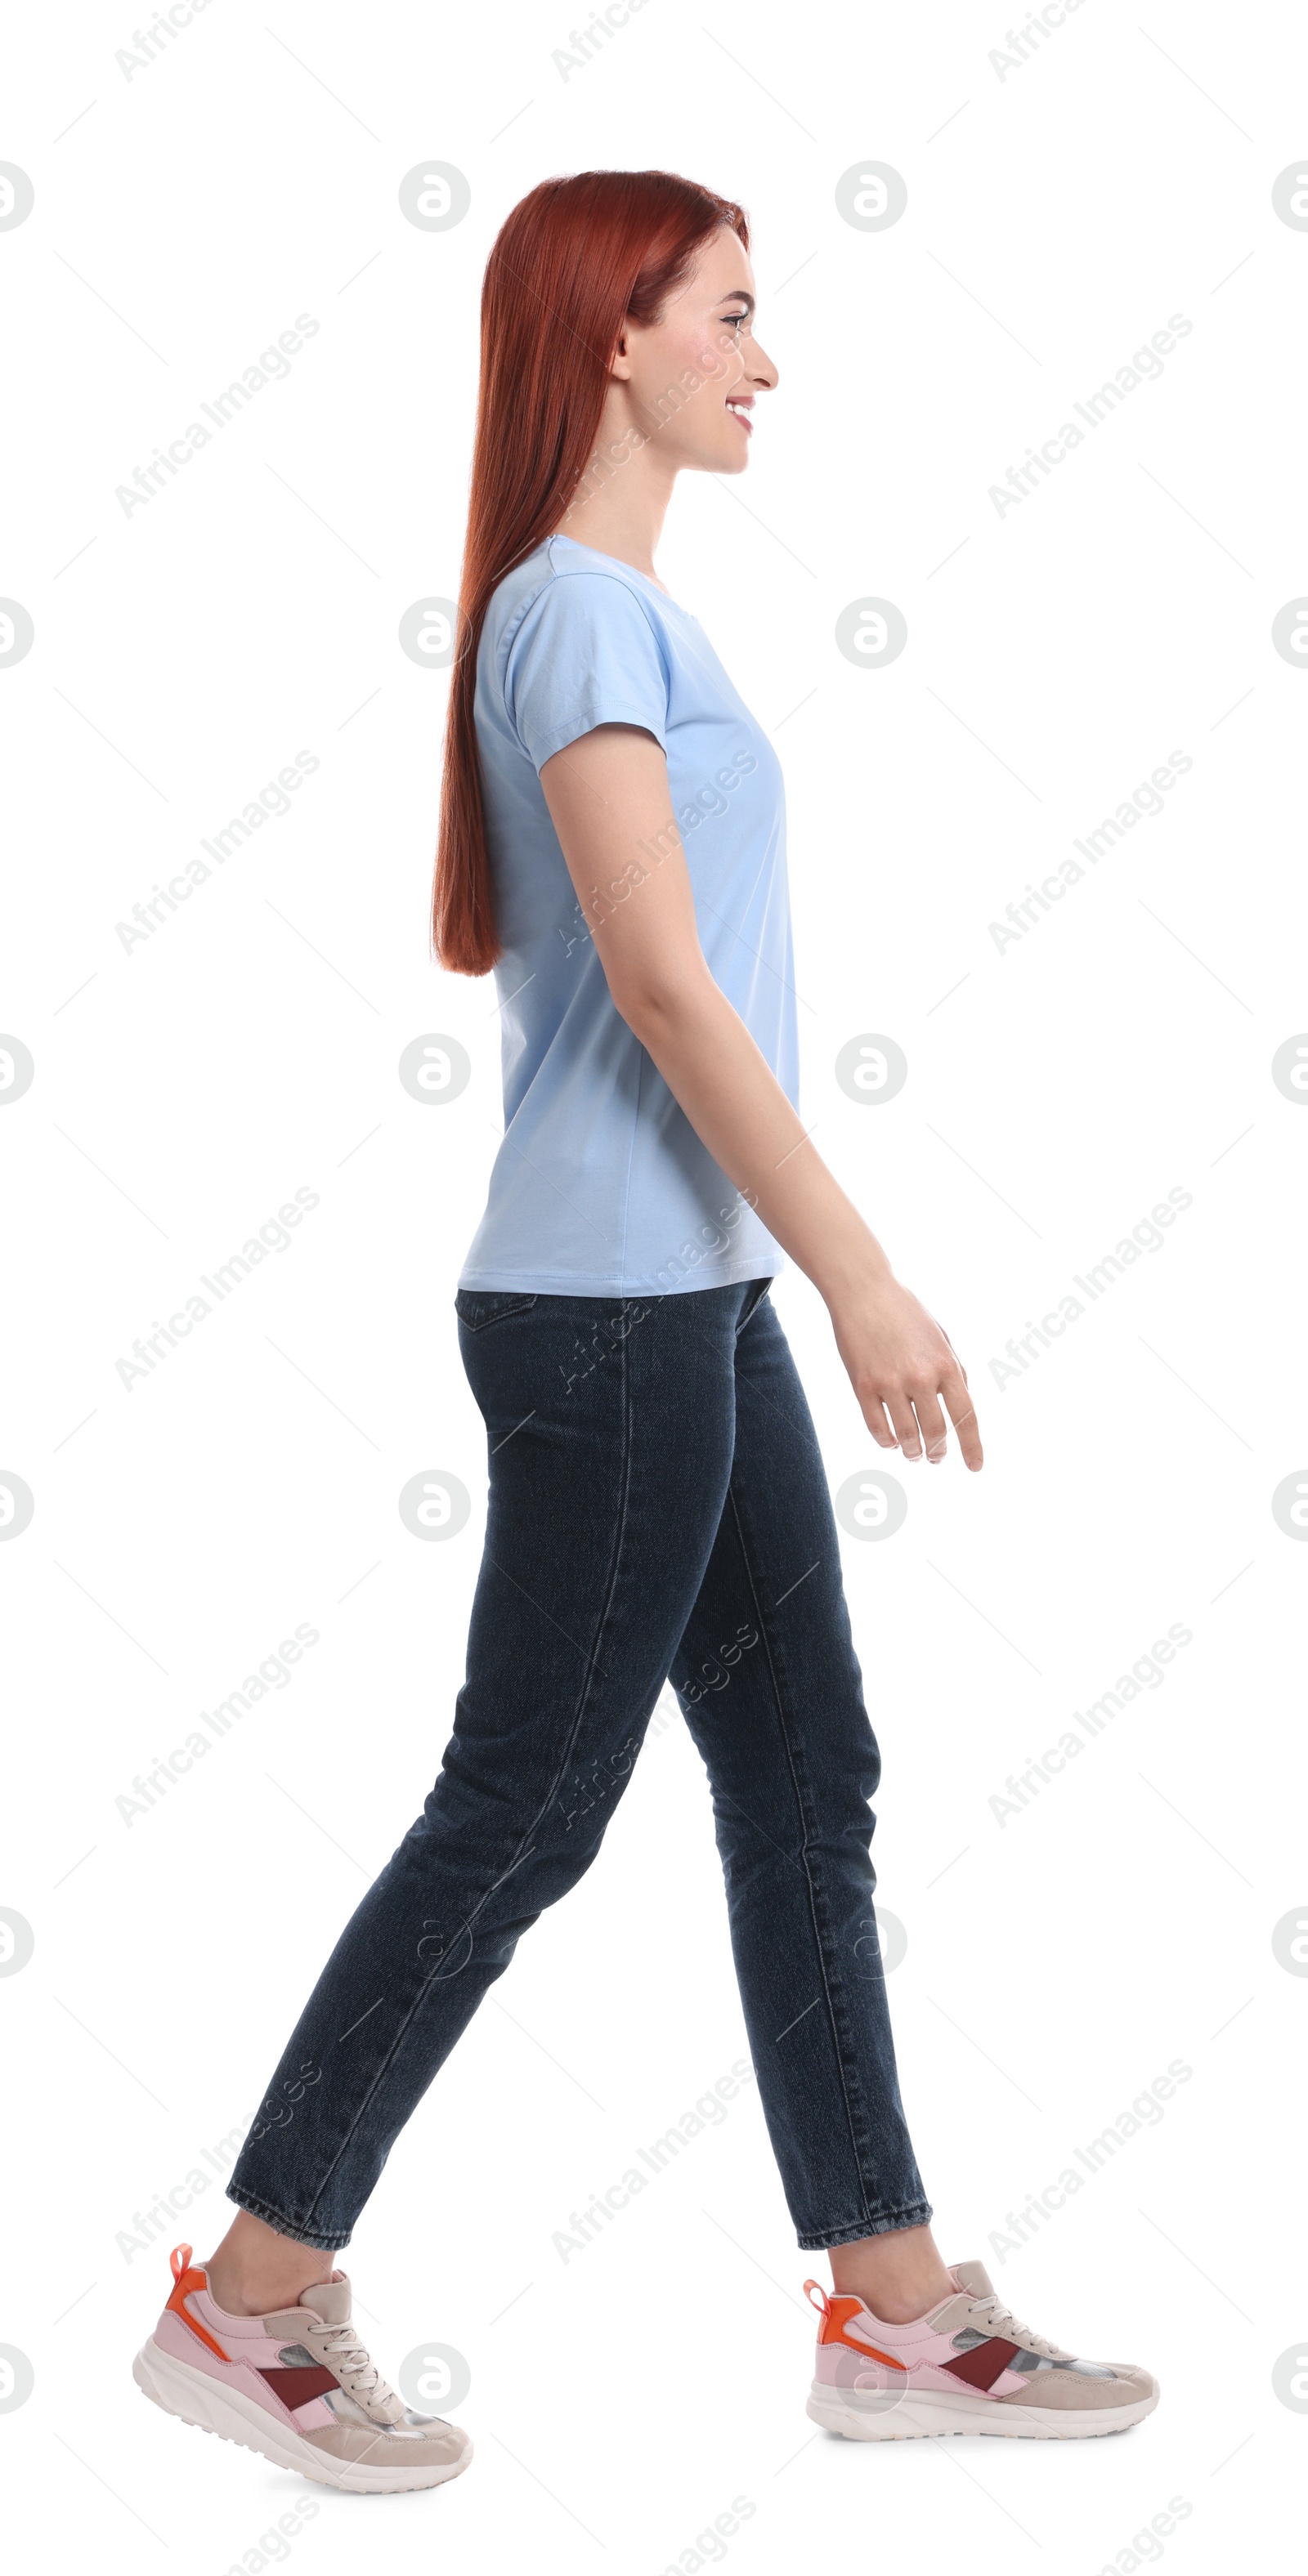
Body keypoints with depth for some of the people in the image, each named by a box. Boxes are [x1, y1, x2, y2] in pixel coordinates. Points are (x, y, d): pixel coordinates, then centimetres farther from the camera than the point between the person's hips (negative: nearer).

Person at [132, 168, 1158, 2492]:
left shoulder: (608, 607, 16)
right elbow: (665, 982, -19)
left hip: (692, 1302, 10)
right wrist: (866, 1277, -19)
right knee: (523, 1811, -2)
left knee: (807, 1782, 11)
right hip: (613, 1306, -10)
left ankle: (894, 2312, 20)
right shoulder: (581, 610, -13)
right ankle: (247, 2301, 11)